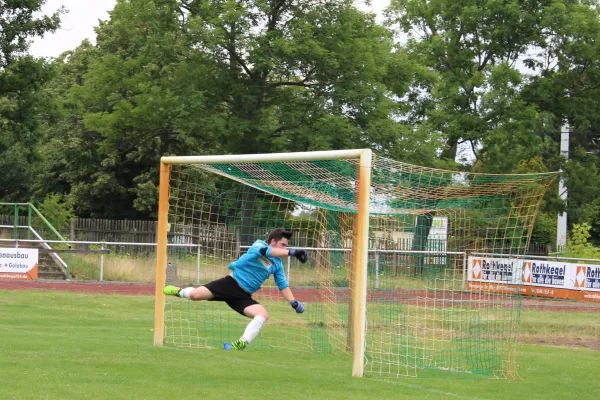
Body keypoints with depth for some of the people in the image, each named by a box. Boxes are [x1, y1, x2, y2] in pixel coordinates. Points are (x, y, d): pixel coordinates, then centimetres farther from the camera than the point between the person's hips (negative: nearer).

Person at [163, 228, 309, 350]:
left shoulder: (277, 264, 12)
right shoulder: (259, 244, -6)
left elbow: (283, 285, 13)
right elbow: (265, 251, -30)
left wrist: (293, 302, -4)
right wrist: (291, 252, -38)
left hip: (243, 296, 5)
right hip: (231, 283, -5)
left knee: (263, 314, -22)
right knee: (195, 294, -21)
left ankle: (241, 344, -26)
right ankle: (180, 292, 16)